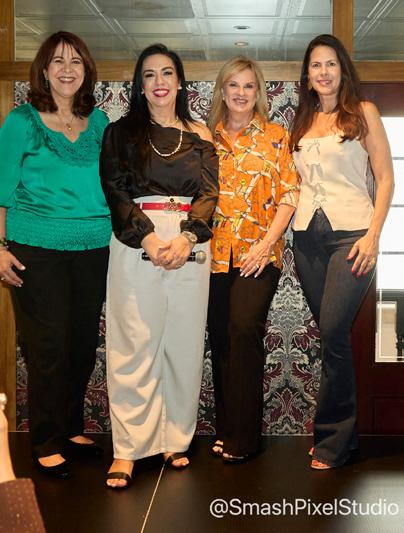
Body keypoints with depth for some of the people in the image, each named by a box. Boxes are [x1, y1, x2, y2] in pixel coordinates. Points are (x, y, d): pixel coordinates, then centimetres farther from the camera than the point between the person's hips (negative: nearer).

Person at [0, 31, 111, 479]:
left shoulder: (99, 122, 11)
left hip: (94, 249, 4)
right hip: (37, 250, -4)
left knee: (84, 344, 9)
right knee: (48, 348, -1)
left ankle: (71, 429, 26)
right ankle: (47, 444, 13)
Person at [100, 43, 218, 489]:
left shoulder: (199, 135, 13)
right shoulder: (121, 132, 10)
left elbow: (209, 192, 4)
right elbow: (116, 189, -1)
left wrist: (186, 237, -13)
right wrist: (149, 238, -15)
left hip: (190, 245, 2)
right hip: (135, 244, -2)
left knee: (184, 342, 4)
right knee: (133, 344, -4)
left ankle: (175, 438, 15)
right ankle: (126, 448, 1)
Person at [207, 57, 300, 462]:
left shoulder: (275, 136, 5)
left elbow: (289, 196, 0)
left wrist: (265, 244, -10)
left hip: (258, 254, -3)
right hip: (216, 254, 3)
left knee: (244, 328, -17)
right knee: (220, 339, 6)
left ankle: (242, 437, -7)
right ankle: (225, 430, 18)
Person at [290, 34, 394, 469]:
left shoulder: (363, 113, 3)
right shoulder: (302, 122, 16)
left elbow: (385, 178, -1)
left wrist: (373, 235, -11)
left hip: (351, 233, -4)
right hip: (307, 235, 4)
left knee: (333, 331, -13)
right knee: (331, 334, 6)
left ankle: (332, 438, 1)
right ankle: (342, 432, 17)